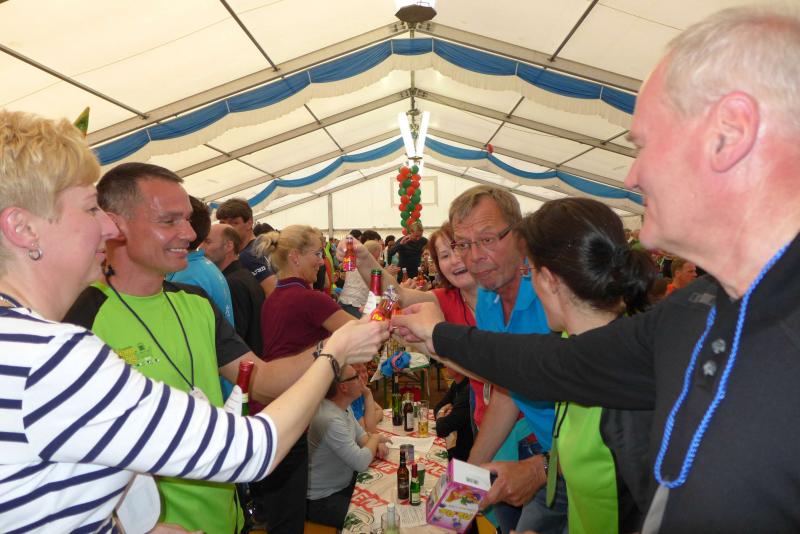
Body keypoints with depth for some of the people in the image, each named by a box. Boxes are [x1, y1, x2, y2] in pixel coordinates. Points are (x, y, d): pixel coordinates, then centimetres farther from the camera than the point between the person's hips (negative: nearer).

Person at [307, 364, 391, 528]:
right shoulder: (330, 419, -32)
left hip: (344, 482, 9)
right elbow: (361, 463, -29)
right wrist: (375, 438, -10)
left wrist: (375, 445, -8)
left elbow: (359, 434, 13)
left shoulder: (344, 407, 0)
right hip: (323, 499, -9)